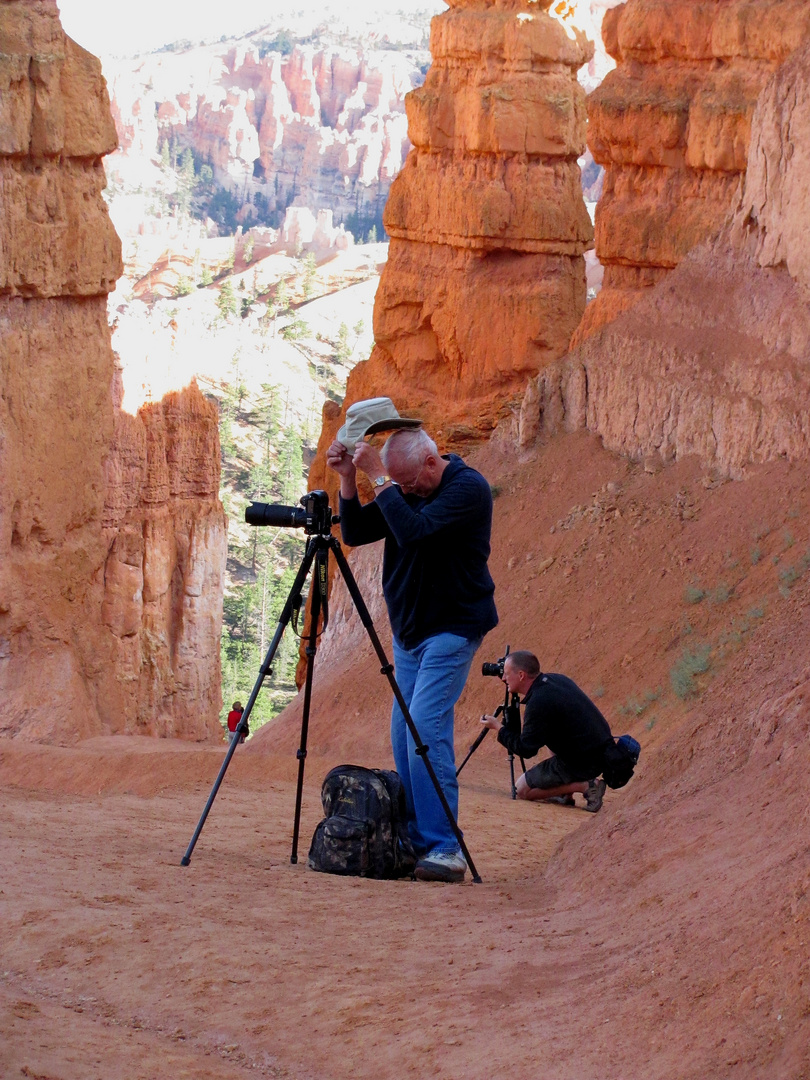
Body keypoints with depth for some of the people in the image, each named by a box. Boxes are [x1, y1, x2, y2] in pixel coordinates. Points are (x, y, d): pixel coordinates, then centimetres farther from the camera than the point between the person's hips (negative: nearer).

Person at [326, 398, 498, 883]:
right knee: (404, 736, 4)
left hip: (452, 628, -8)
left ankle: (445, 848, -17)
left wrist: (378, 477, -25)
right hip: (409, 631, 8)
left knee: (426, 727, -18)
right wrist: (349, 479, -7)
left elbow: (414, 530, -29)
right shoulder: (404, 491, 7)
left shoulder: (468, 487, -16)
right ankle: (414, 842, 9)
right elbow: (355, 533, 6)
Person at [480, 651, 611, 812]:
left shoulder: (539, 702, -21)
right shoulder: (557, 679, 7)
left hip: (583, 762, -9)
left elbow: (526, 749, -15)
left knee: (522, 789, 3)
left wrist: (498, 727, -2)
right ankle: (565, 793, 21)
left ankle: (585, 786, -6)